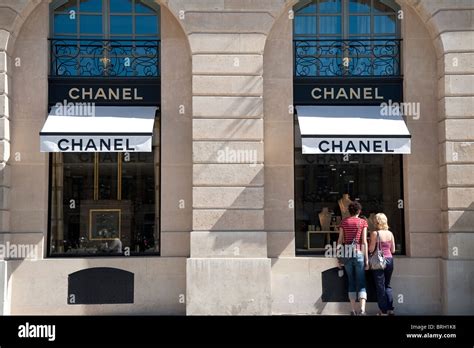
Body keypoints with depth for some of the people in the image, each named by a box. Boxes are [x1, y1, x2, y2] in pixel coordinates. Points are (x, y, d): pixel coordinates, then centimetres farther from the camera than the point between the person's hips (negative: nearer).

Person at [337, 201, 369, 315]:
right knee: (361, 283, -1)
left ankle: (353, 310, 10)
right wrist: (366, 259, 0)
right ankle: (362, 309, -16)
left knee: (351, 282, 10)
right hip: (359, 254, -2)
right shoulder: (363, 222, 2)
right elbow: (364, 242, -3)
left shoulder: (344, 222, 8)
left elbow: (340, 241, 5)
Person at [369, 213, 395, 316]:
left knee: (380, 286, 4)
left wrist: (369, 244, 8)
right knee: (387, 285, 17)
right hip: (389, 259, 4)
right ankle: (390, 309, 13)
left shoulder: (375, 233, -11)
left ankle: (384, 311, 7)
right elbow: (393, 250, 8)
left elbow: (371, 249, -11)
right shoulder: (390, 234, 3)